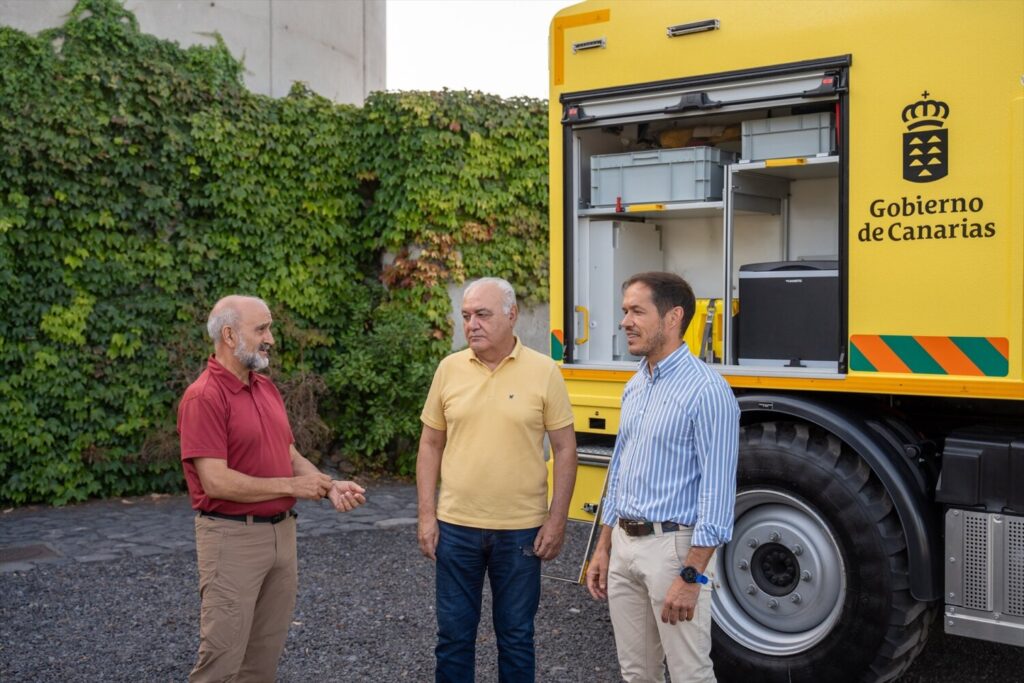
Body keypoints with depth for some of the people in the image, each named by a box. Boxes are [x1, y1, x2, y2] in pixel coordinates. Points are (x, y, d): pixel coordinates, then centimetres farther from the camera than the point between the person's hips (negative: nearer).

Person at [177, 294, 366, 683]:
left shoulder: (267, 389, 10)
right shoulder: (204, 397, -16)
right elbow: (216, 481, -22)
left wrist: (330, 487, -2)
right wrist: (292, 486, -15)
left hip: (282, 531, 8)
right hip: (232, 537, -8)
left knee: (265, 652, 14)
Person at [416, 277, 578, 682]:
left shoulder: (543, 372, -5)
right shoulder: (449, 369, 2)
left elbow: (565, 449, -2)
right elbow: (430, 445, 7)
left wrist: (556, 520, -6)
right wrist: (427, 516, 1)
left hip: (521, 529, -2)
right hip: (455, 527, 2)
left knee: (516, 636, 11)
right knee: (453, 635, 11)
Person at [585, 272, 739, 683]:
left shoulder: (706, 391, -15)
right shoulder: (634, 388, 11)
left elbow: (718, 491, -18)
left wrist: (692, 576, -21)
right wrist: (603, 549, 15)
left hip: (673, 546, -8)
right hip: (624, 545, 8)